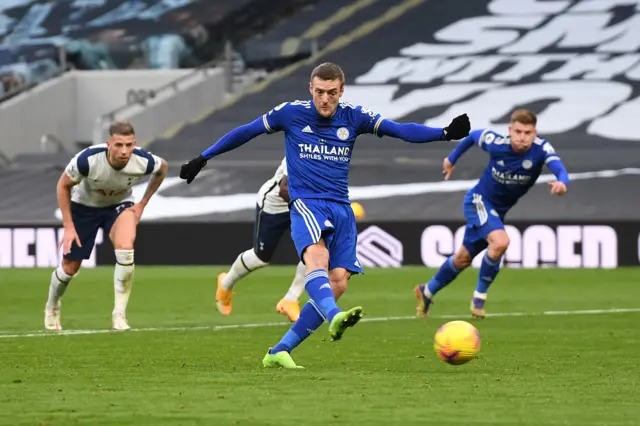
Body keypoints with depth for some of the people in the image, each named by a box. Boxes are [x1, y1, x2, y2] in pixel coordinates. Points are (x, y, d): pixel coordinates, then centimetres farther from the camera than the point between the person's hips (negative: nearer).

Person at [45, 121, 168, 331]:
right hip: (84, 206, -1)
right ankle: (52, 307, 39)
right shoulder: (88, 160, -37)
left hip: (119, 205, 1)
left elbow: (162, 168, -2)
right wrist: (68, 227, -16)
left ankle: (119, 314, -16)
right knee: (70, 267, 6)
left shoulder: (143, 161, -30)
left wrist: (143, 203, -3)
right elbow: (63, 185, -16)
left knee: (125, 249, -29)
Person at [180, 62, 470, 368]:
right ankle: (334, 318, -61)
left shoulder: (353, 117, 4)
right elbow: (245, 132, 11)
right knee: (316, 256, -33)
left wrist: (445, 134, -16)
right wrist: (203, 158, 14)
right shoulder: (290, 113, 0)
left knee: (338, 282, -9)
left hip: (341, 209, 4)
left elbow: (401, 130, -3)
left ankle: (280, 351, -2)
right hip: (306, 204, -4)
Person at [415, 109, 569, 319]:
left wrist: (562, 182, -66)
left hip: (499, 210, 4)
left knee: (464, 258, 17)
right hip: (478, 201, -4)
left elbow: (560, 169, -43)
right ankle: (480, 295, -9)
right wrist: (452, 158, 10)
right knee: (500, 241, -29)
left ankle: (427, 291, 40)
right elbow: (473, 135, -3)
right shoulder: (496, 143, -25)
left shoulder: (541, 149, -25)